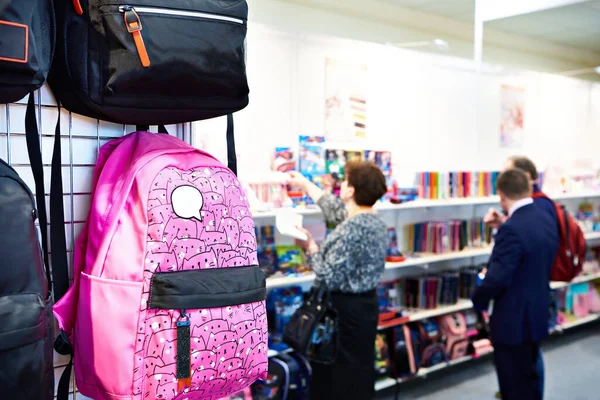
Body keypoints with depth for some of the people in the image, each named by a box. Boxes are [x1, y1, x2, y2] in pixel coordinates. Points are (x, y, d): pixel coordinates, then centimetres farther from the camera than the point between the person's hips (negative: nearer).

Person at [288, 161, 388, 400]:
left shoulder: (351, 229, -25)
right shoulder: (374, 220, 4)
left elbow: (329, 278, -25)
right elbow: (334, 208, 21)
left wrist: (310, 248, -11)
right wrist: (305, 184, 31)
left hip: (345, 309, -9)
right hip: (365, 304, 9)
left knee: (337, 373, 3)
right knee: (359, 369, 19)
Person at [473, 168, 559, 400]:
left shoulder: (512, 229, -26)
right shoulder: (547, 220, 3)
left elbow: (497, 278, -25)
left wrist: (479, 299, -7)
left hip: (513, 321, -9)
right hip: (537, 315, 9)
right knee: (529, 381, 23)